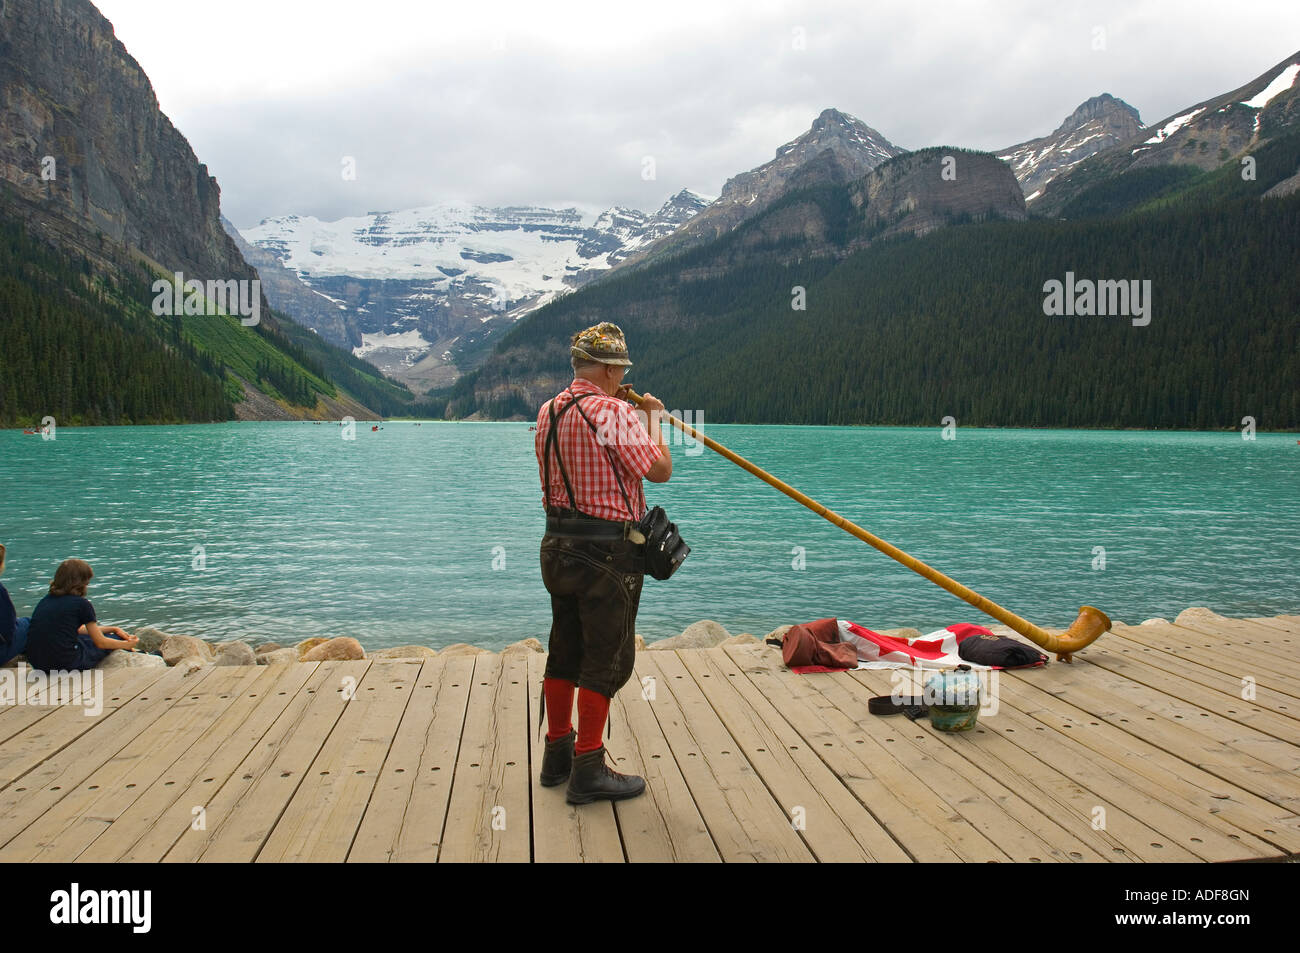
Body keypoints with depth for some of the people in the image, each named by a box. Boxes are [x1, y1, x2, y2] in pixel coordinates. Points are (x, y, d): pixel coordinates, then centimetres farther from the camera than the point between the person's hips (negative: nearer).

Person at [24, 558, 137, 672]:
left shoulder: (46, 600, 14)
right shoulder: (82, 603, -7)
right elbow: (101, 642, 1)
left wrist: (113, 629, 33)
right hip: (65, 664, -7)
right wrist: (126, 645, 19)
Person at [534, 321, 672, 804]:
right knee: (606, 659, 1)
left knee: (564, 651, 17)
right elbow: (660, 470, -11)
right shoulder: (613, 413, -18)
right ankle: (588, 770, 6)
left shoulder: (548, 411, 8)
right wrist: (652, 417, 3)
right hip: (606, 552, -8)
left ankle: (558, 753, 28)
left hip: (558, 545, 9)